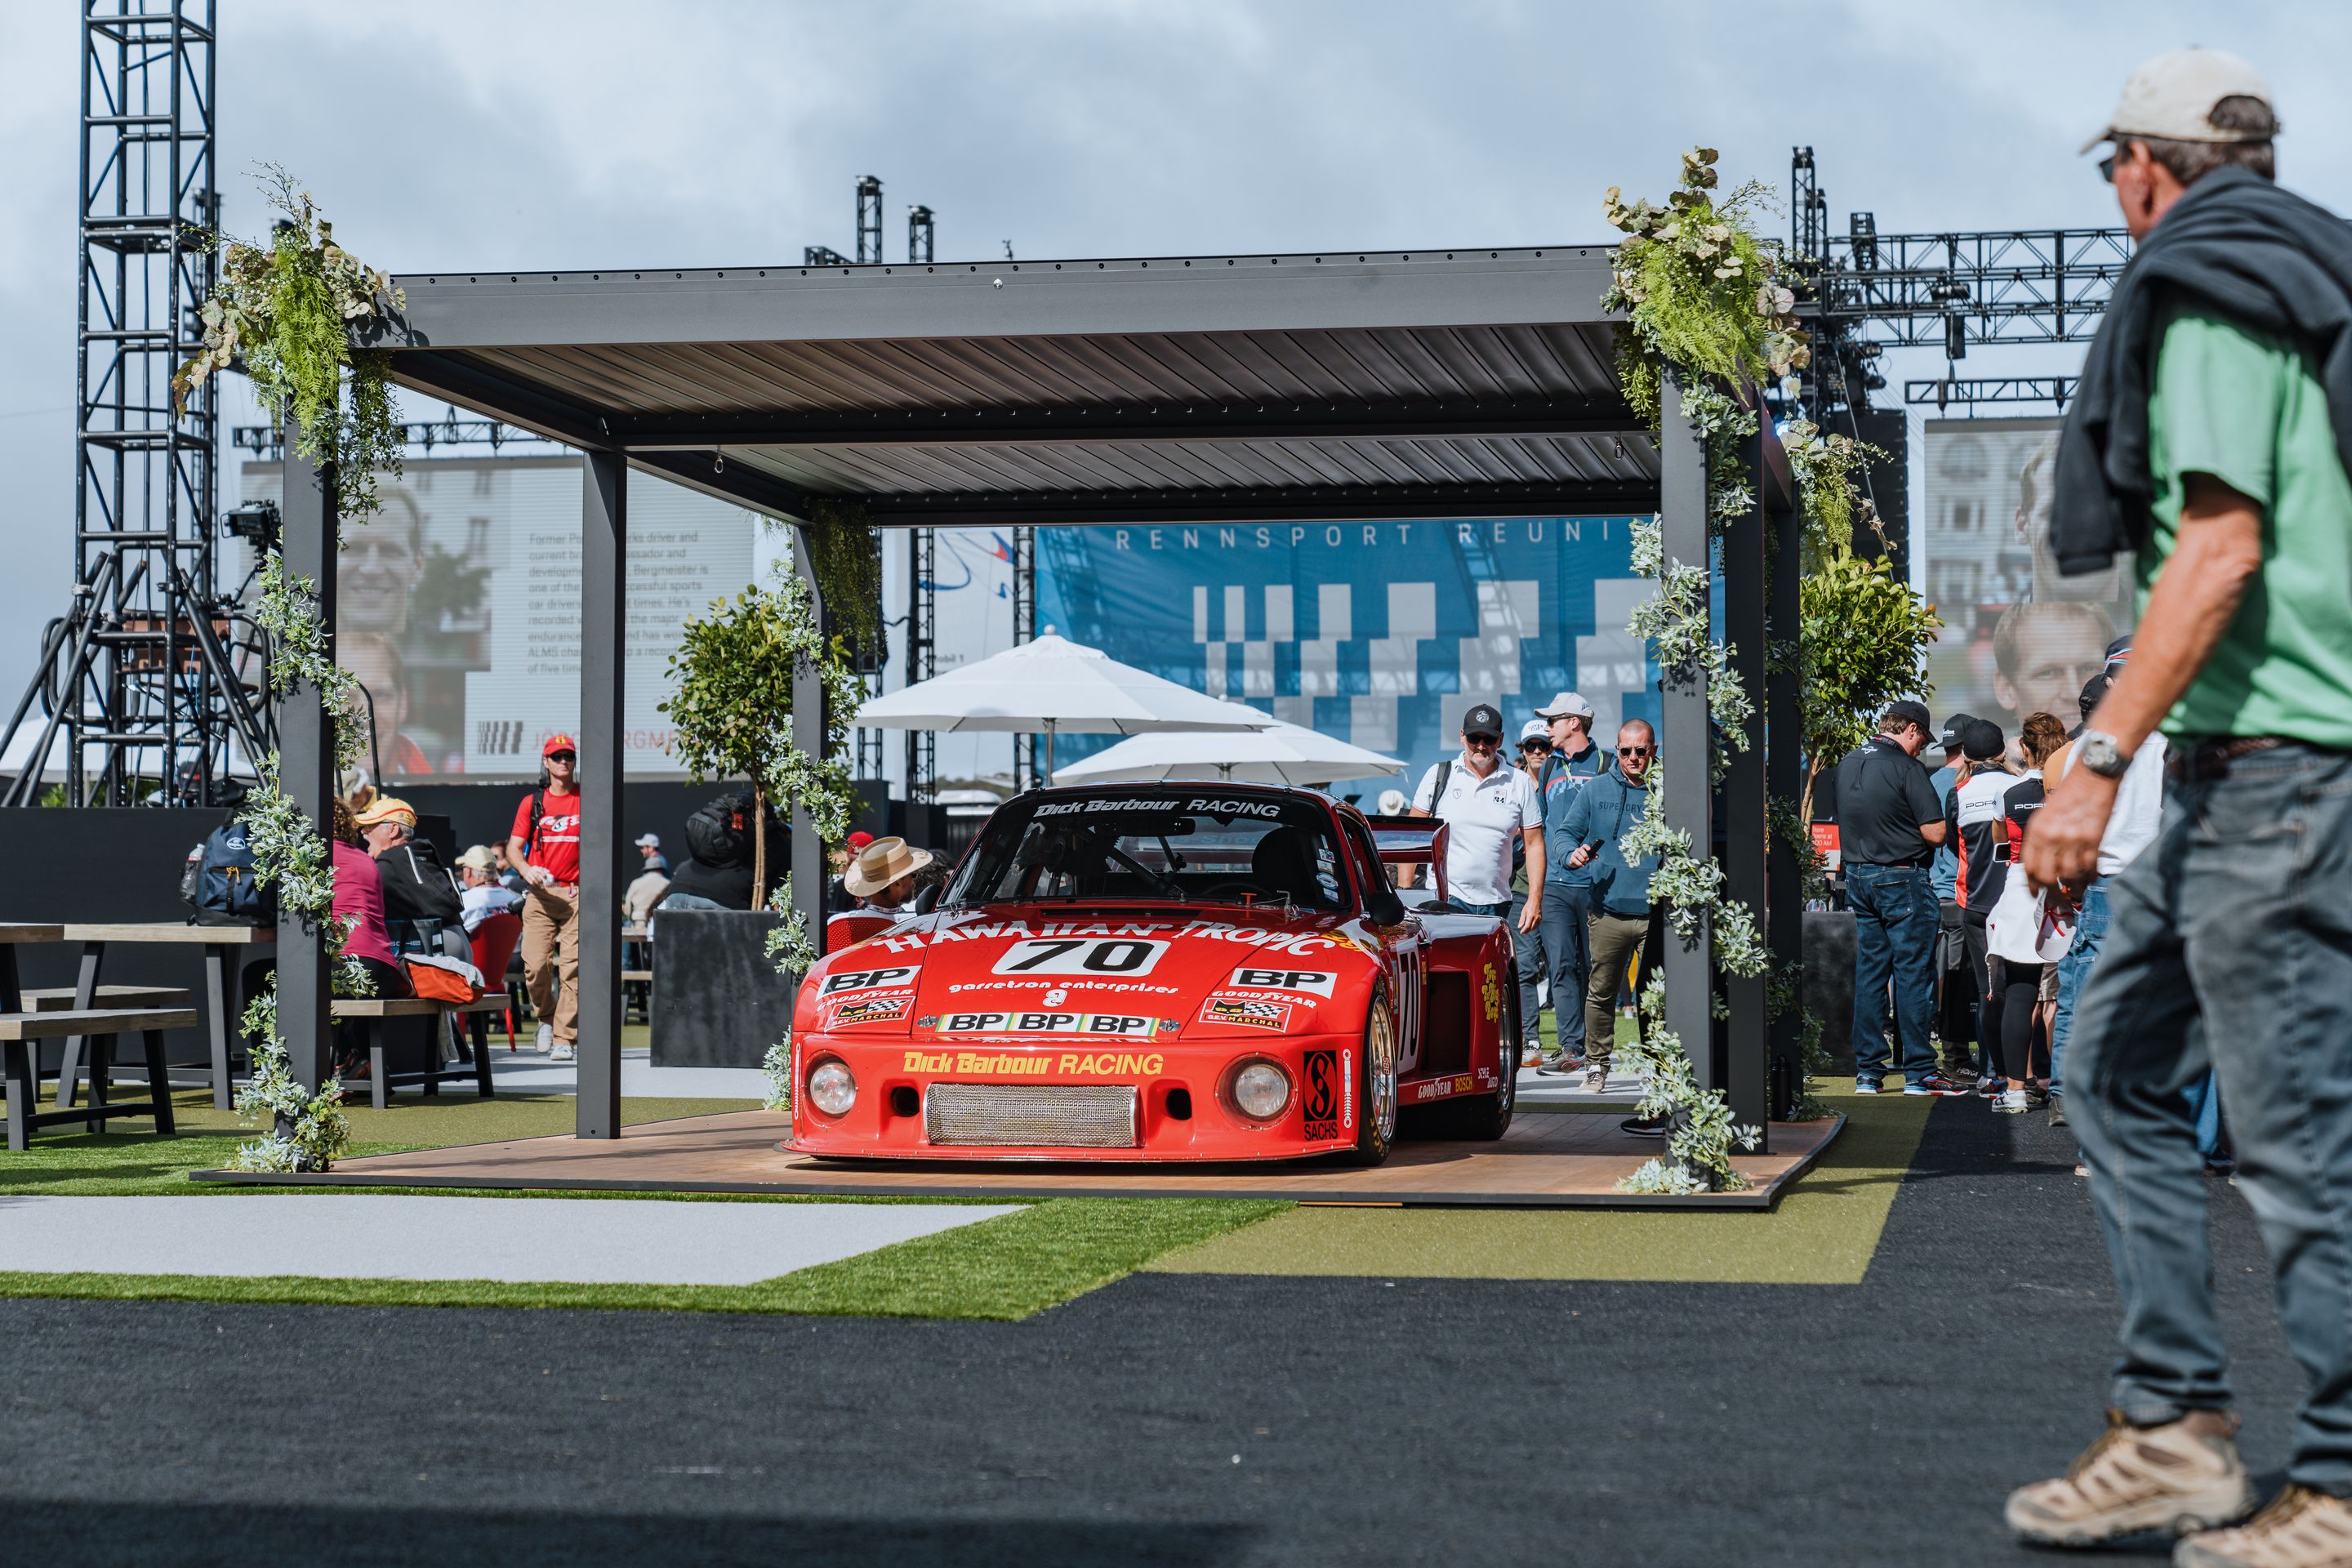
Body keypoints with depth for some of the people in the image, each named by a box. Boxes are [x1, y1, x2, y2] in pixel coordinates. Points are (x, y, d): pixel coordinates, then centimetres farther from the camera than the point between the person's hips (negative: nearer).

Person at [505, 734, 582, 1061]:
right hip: (541, 894, 1)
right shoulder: (532, 803, 10)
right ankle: (545, 1018, 19)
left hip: (577, 894, -1)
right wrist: (527, 870, -12)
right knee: (535, 963, -9)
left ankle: (564, 1039, -5)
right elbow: (513, 847, 9)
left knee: (572, 967, -8)